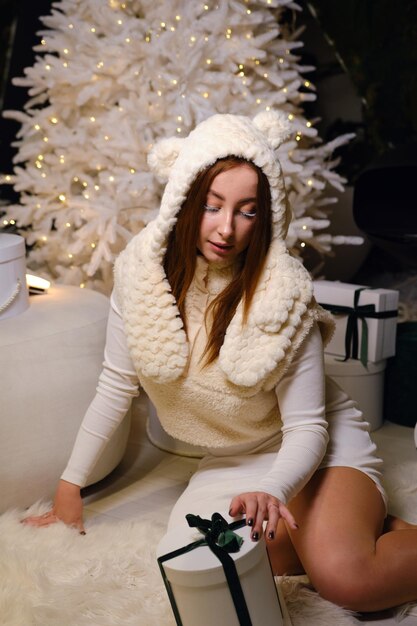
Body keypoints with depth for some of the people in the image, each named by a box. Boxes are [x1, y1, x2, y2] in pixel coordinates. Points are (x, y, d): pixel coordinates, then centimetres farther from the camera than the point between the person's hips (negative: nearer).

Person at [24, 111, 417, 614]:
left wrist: (272, 491, -40)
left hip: (313, 451, -5)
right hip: (232, 463, 5)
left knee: (344, 578, -29)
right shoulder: (142, 269, -13)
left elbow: (308, 429, -19)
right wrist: (70, 485, 3)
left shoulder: (282, 294, -23)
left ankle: (373, 524, 5)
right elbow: (117, 385, -2)